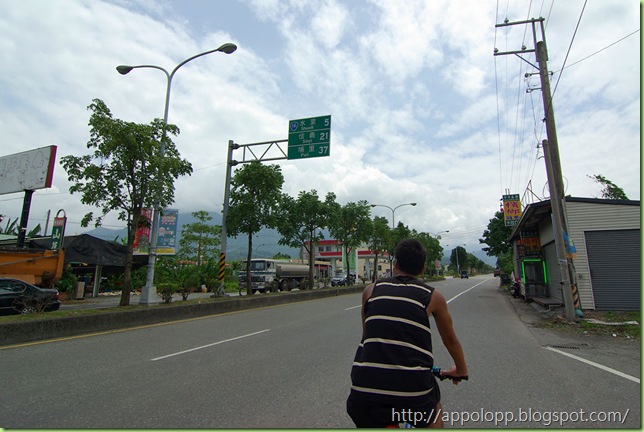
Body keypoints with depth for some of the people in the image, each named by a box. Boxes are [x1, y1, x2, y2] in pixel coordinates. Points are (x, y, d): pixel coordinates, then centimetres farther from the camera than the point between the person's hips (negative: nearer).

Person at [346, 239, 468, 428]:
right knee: (433, 408, 33)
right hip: (412, 391, 0)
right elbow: (450, 340, 22)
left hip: (364, 389, 1)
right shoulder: (433, 296, 8)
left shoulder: (371, 290, 11)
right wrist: (461, 370, 42)